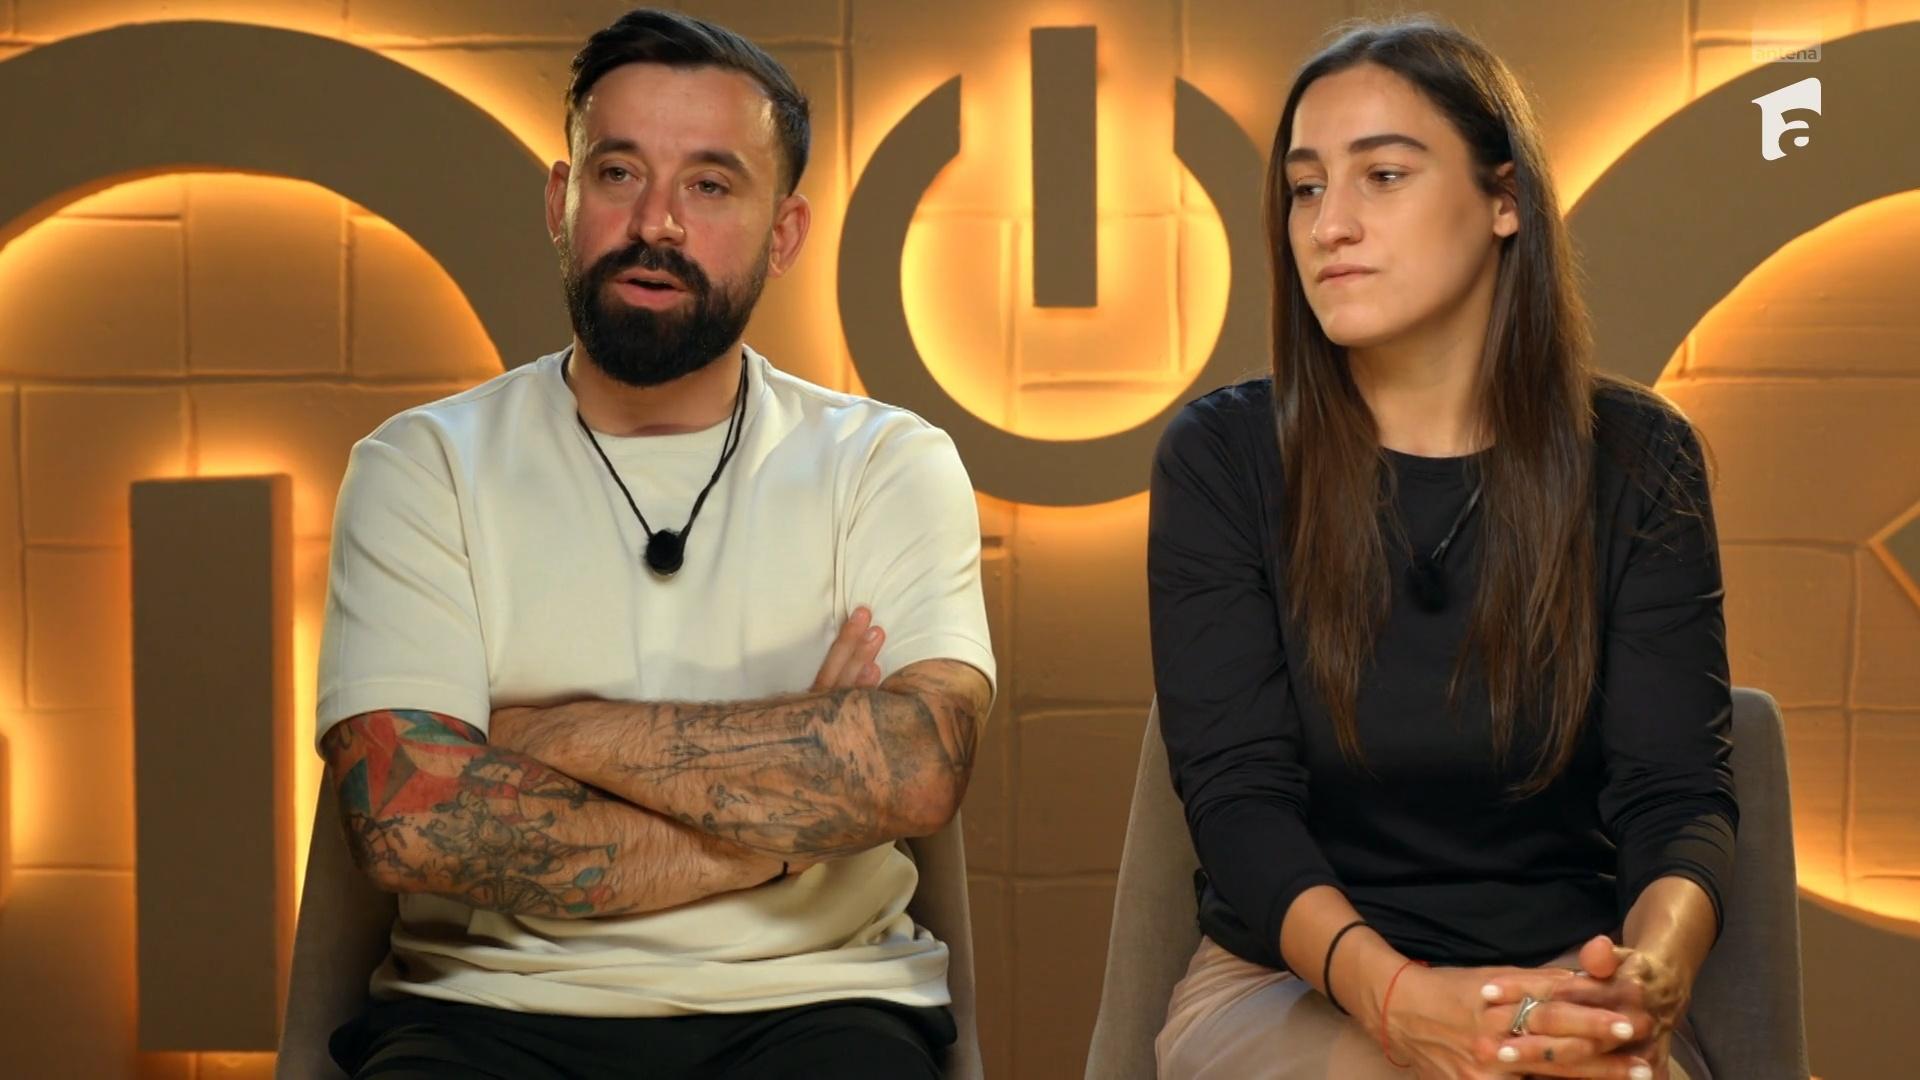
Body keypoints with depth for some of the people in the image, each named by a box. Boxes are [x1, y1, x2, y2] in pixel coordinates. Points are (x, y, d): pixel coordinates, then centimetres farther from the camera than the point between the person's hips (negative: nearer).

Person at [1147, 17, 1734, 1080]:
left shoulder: (1634, 460, 1)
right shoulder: (1222, 457, -3)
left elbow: (1678, 793, -5)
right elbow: (1238, 794, -10)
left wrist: (1651, 972, -29)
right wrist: (1393, 993, -29)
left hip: (1565, 984, 2)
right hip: (1291, 983, -2)